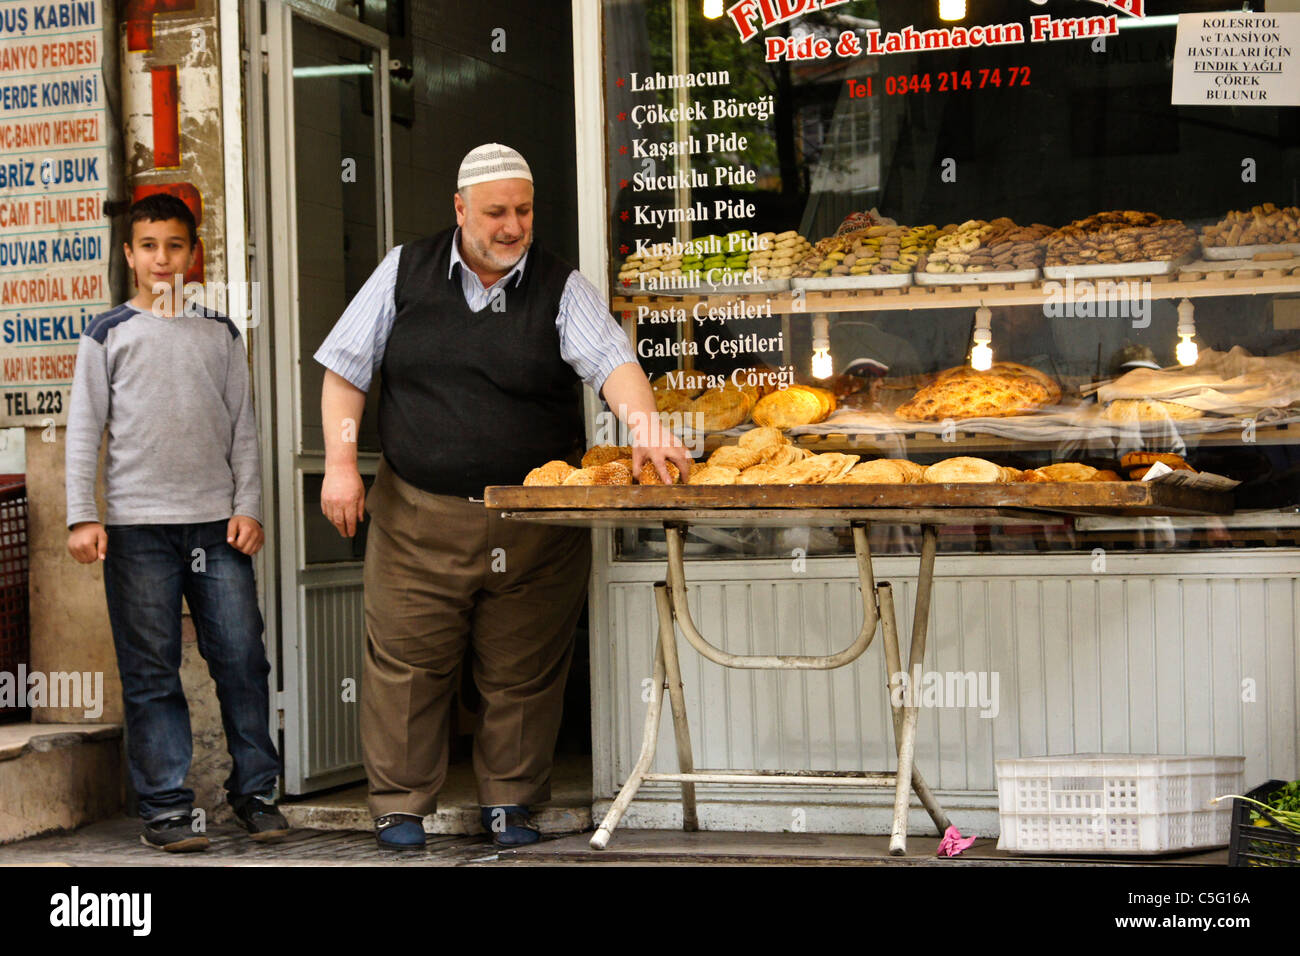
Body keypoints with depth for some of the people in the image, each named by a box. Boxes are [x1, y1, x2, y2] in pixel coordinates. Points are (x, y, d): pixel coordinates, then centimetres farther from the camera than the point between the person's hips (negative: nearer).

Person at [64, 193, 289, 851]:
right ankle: (165, 806, 6)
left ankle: (255, 791, 11)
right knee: (151, 670, 0)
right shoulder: (108, 334, 8)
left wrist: (248, 506, 4)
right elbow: (84, 430, 5)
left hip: (217, 522, 2)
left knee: (242, 658, -1)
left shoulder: (220, 334, 14)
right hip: (137, 525, -2)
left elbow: (242, 427, 14)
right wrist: (82, 517, -3)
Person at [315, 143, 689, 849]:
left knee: (521, 671, 6)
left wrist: (645, 425, -34)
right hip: (417, 514, 0)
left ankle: (508, 801, 22)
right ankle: (399, 804, 16)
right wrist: (340, 462, -3)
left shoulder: (561, 288, 1)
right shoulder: (405, 272, 6)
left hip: (535, 524, 0)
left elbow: (611, 361, -15)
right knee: (406, 662, 2)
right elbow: (346, 368, 8)